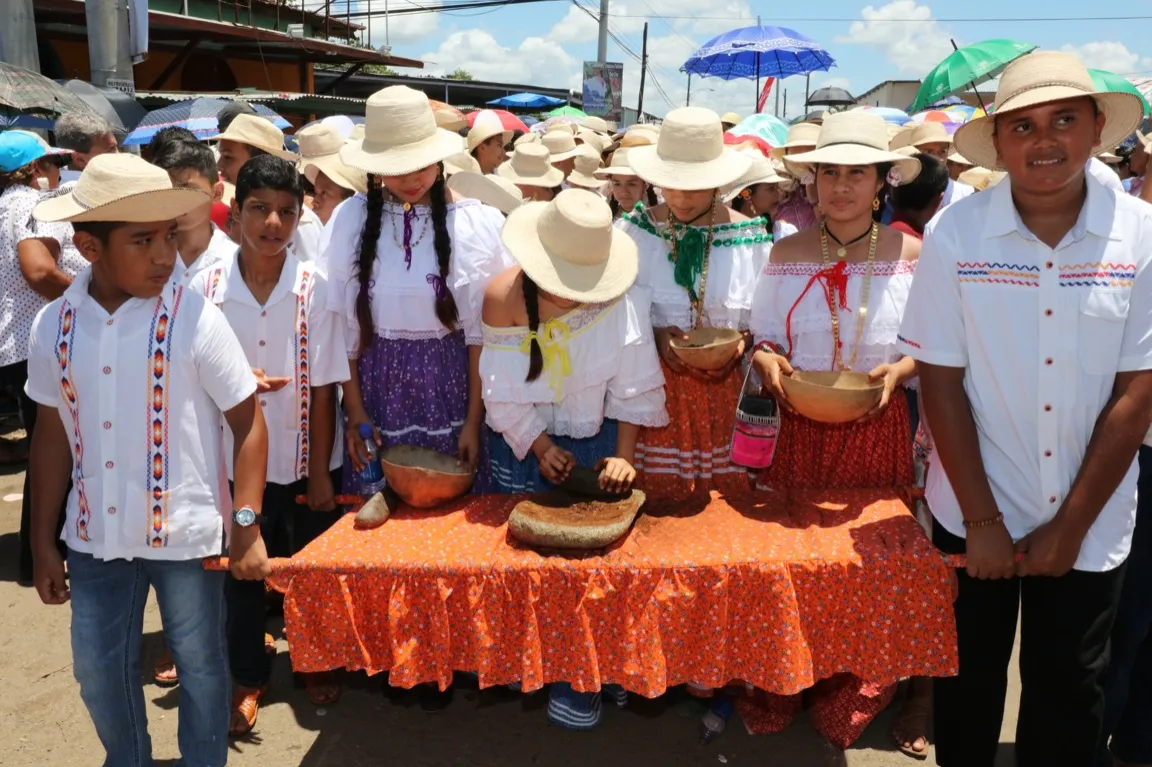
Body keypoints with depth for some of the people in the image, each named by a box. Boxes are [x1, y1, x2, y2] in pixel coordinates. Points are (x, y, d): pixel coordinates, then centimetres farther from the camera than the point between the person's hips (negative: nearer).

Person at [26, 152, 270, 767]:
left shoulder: (195, 320, -15)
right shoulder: (53, 326, -4)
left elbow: (247, 422, -10)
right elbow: (52, 434, 6)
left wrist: (246, 525, -13)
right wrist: (43, 543, 10)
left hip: (186, 533, -3)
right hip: (96, 535, 3)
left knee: (200, 665, 14)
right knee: (98, 670, 18)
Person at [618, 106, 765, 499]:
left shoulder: (751, 237, -1)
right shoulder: (632, 231, -2)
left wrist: (742, 340, -14)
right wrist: (656, 334, -14)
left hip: (724, 388, 1)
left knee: (725, 491, 6)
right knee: (655, 501, 5)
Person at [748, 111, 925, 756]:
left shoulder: (911, 254, -1)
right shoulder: (788, 253, 3)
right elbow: (763, 337, 8)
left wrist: (899, 369, -16)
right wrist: (769, 361, -13)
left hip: (880, 429, -1)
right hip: (802, 429, 1)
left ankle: (859, 697, 24)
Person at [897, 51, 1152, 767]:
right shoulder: (955, 235, -11)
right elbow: (940, 380, -9)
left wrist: (1070, 525, -8)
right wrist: (982, 519, -9)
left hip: (1089, 524, 1)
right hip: (974, 515, 0)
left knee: (1070, 689, 16)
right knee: (968, 681, 16)